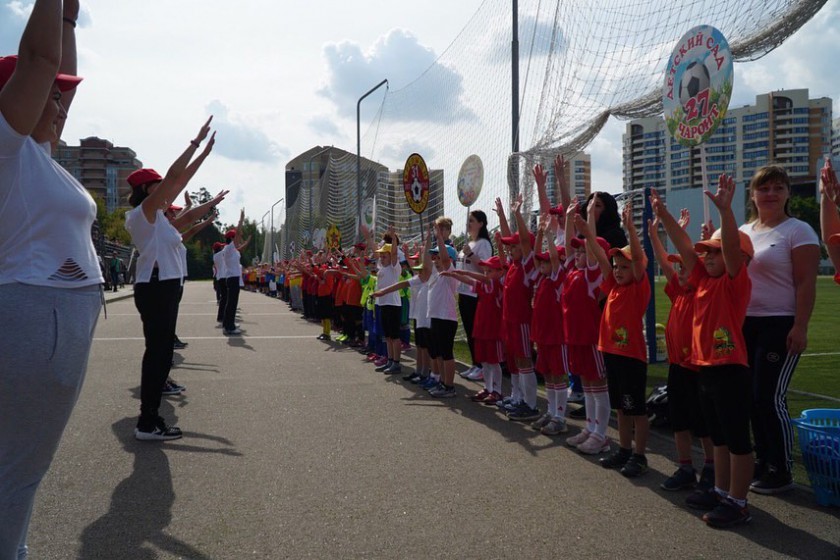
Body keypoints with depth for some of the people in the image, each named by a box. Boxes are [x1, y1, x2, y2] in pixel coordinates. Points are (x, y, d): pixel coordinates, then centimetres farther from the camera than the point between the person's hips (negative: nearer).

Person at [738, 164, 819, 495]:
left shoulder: (798, 231, -6)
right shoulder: (743, 231, 12)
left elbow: (806, 283, -12)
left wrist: (800, 327, -17)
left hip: (780, 327, -6)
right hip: (746, 324, 6)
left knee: (770, 397, -7)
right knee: (753, 396, 10)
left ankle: (781, 472, 5)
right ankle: (763, 461, 23)